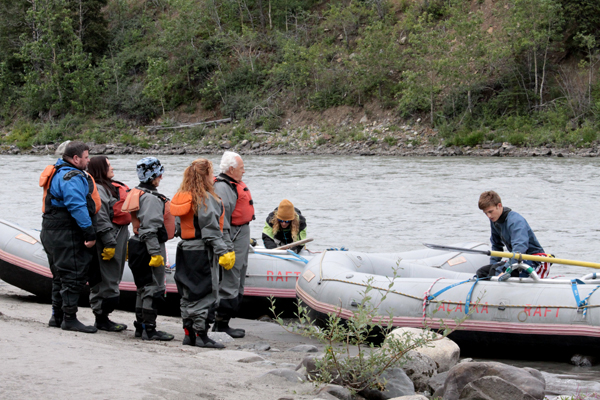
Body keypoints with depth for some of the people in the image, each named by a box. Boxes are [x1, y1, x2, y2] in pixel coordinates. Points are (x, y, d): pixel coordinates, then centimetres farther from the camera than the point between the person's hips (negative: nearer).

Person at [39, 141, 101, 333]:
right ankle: (69, 319, -5)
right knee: (74, 275, -6)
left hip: (52, 232, 11)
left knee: (61, 276, 17)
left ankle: (57, 316, 24)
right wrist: (90, 233, -24)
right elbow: (78, 207, -26)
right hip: (67, 236, -11)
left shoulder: (58, 173, 17)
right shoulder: (72, 178, -18)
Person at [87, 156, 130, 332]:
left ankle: (102, 317, 18)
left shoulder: (112, 187, 20)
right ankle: (101, 319, 0)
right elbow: (101, 219, -19)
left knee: (113, 279, 12)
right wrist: (109, 243, -22)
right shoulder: (98, 189, -13)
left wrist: (125, 241, 24)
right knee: (107, 279, -7)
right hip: (108, 239, -10)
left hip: (119, 237, 10)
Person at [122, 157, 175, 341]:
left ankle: (141, 326, 23)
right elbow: (150, 229, -23)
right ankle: (149, 329, -3)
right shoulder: (150, 198, -18)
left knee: (144, 288, 17)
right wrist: (156, 253, -23)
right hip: (148, 248, -11)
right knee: (154, 289, -5)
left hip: (138, 245, 11)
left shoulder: (138, 193, 14)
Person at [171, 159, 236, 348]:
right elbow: (211, 231, -20)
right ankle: (200, 335, -3)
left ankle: (188, 333, 17)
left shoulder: (181, 197, 9)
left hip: (185, 249, 8)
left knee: (188, 293, 13)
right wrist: (223, 252, -18)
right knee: (204, 293, -3)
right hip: (202, 252, -8)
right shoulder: (206, 199, -16)